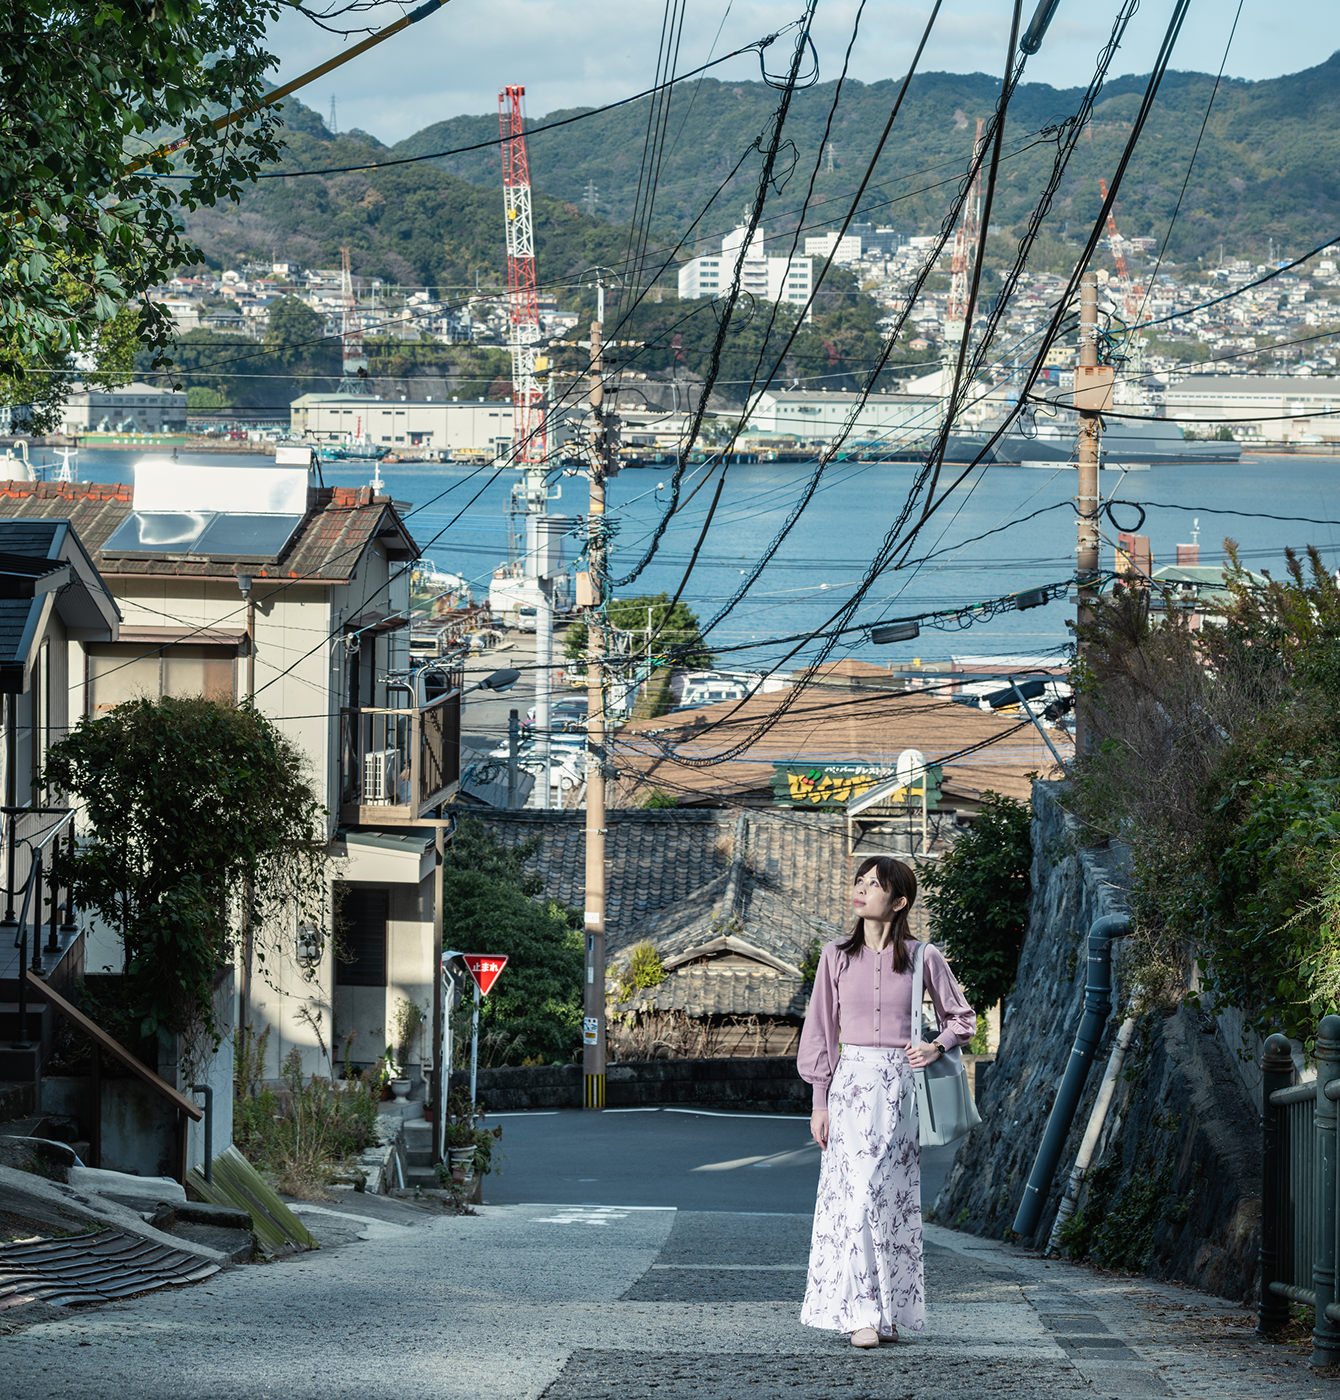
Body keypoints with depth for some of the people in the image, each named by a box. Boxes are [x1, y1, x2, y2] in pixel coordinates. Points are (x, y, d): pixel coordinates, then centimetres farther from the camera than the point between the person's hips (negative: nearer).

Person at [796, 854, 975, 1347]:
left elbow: (962, 1018, 11)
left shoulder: (924, 959, 1)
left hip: (901, 1084, -1)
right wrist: (820, 1103, 5)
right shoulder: (837, 956, 5)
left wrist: (937, 1046, -10)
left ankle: (890, 1311, 8)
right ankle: (860, 1312, -8)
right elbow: (822, 1030, 8)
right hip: (851, 1082, 1)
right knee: (854, 1193, -8)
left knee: (894, 1195, 0)